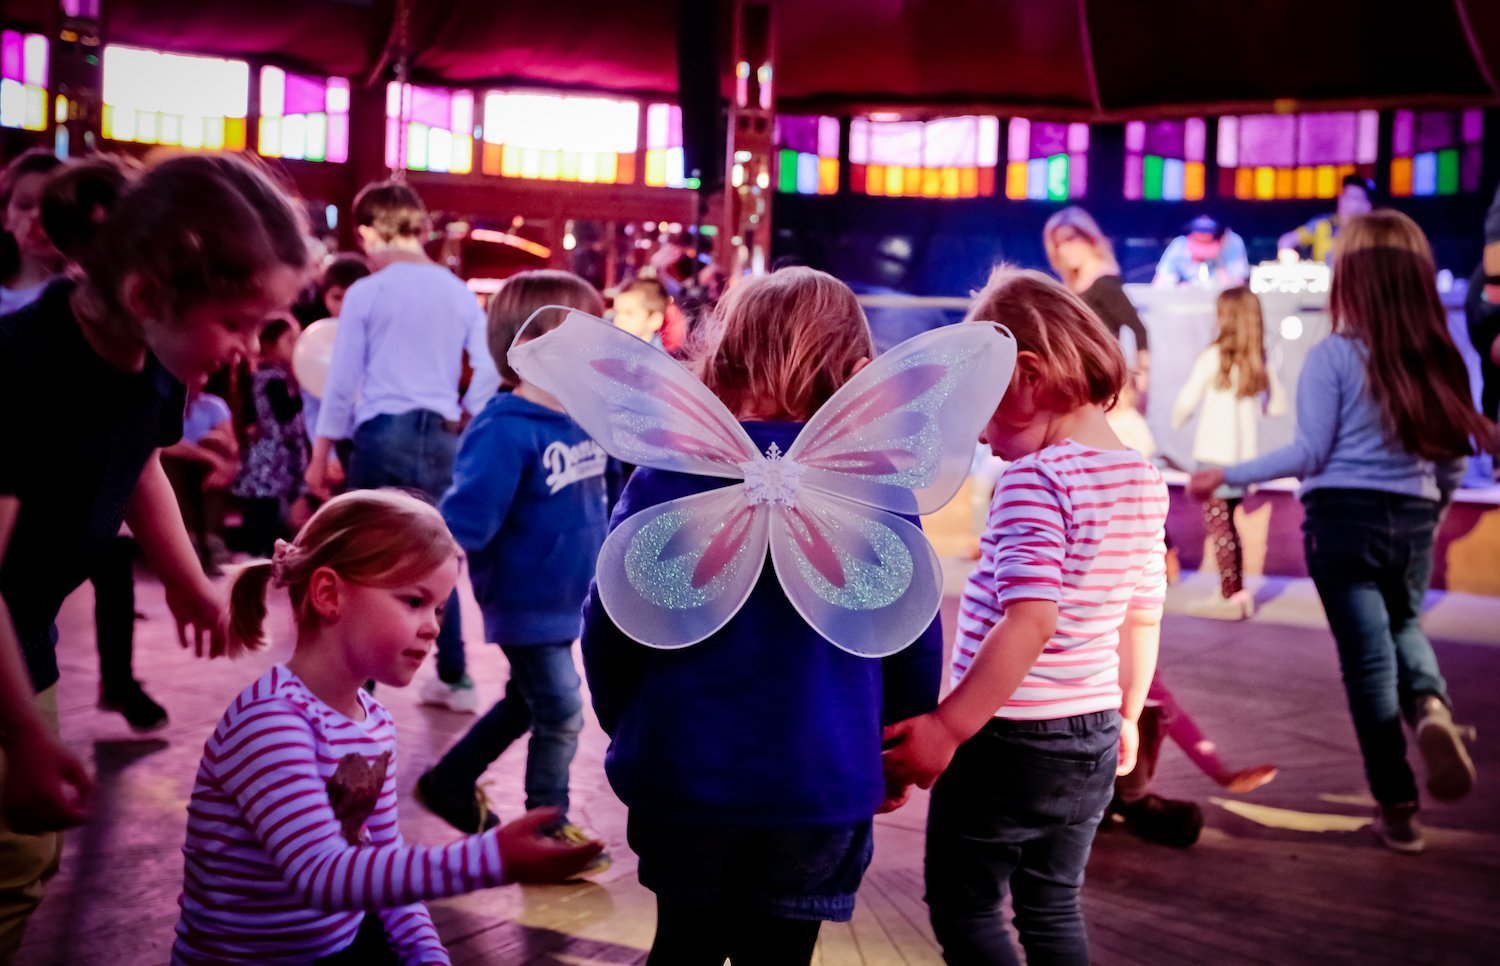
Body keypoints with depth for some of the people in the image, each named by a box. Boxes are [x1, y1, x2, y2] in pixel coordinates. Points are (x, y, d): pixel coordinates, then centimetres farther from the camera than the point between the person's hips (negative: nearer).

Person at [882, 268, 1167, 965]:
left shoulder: (1033, 477, -19)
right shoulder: (1143, 479, 5)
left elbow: (1030, 622, -29)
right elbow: (1143, 620, 11)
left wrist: (947, 726, -27)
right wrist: (1125, 717, 23)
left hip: (1008, 739, -8)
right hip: (1093, 739, 8)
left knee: (963, 910, 8)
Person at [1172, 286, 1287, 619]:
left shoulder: (1213, 357, -11)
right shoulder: (1261, 363, 4)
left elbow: (1187, 401, -9)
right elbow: (1278, 404, 11)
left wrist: (1177, 420, 11)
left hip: (1215, 454, -6)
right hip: (1246, 454, 6)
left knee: (1218, 523, 0)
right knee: (1232, 524, 16)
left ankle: (1230, 597, 1)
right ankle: (1237, 591, 21)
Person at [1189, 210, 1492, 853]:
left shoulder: (1333, 355, -10)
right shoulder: (1438, 358, 3)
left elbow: (1310, 452, -11)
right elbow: (1452, 462, 8)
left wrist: (1226, 476, -3)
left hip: (1343, 517, -4)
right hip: (1412, 520, 4)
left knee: (1367, 656, 5)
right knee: (1403, 626, 27)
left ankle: (1397, 805, 10)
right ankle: (1430, 704, -5)